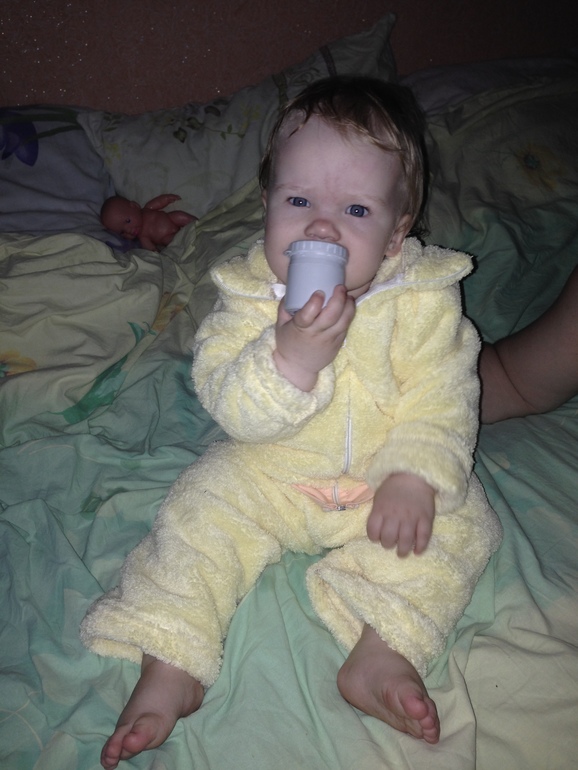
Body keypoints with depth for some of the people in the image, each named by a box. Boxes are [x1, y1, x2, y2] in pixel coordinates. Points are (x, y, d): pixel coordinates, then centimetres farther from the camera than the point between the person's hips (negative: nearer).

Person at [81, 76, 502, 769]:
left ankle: (380, 654, -12)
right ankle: (169, 667, -4)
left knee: (463, 524, -14)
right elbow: (229, 406, -24)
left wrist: (414, 477, -26)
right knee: (201, 510, -14)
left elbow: (443, 399, -12)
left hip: (388, 476, 1)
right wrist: (292, 355, -42)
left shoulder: (425, 298, -15)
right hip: (269, 470, 0)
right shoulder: (250, 296, -16)